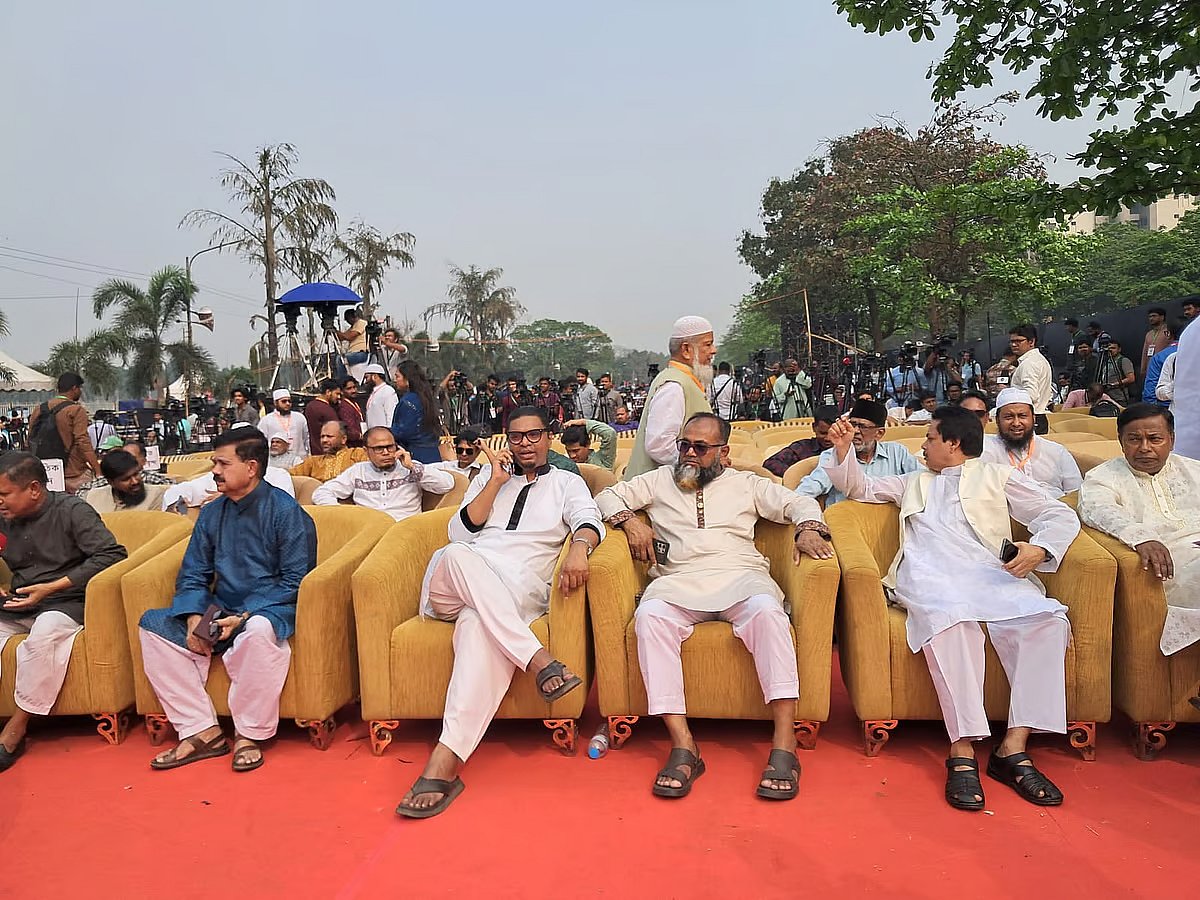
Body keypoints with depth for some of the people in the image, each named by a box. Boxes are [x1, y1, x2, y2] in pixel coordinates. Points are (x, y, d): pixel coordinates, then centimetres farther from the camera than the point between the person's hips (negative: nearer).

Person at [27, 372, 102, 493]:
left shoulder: (38, 410, 12)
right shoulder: (76, 410, -9)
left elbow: (31, 441, 16)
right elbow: (83, 442, -19)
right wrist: (98, 470, -20)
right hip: (73, 474, -7)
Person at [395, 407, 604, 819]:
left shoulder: (567, 484, 19)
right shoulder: (490, 474, 24)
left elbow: (589, 521, -3)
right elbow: (460, 532, 12)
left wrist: (579, 547, -26)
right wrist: (496, 482, 4)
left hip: (519, 595, -2)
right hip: (455, 585, 3)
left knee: (479, 625, -38)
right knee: (459, 555, -35)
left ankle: (444, 763, -44)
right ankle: (537, 658, -42)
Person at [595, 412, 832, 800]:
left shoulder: (746, 484, 24)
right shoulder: (659, 480, 25)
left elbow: (799, 502, 18)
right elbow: (607, 497, 22)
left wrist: (808, 529, -4)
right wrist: (630, 521, 2)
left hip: (739, 576, 0)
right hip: (678, 581, 1)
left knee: (767, 610, -36)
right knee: (649, 615, -35)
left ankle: (784, 745, -35)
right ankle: (683, 746, -36)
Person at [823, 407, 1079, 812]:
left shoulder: (998, 476, 25)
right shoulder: (912, 483, 36)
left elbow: (1061, 516, 15)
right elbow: (861, 487, 39)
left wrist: (1039, 549, -7)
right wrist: (844, 448, 21)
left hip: (991, 575, 0)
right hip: (929, 577, 0)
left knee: (1047, 620, -31)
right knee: (950, 620, -37)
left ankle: (1013, 748, -28)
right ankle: (963, 752, -38)